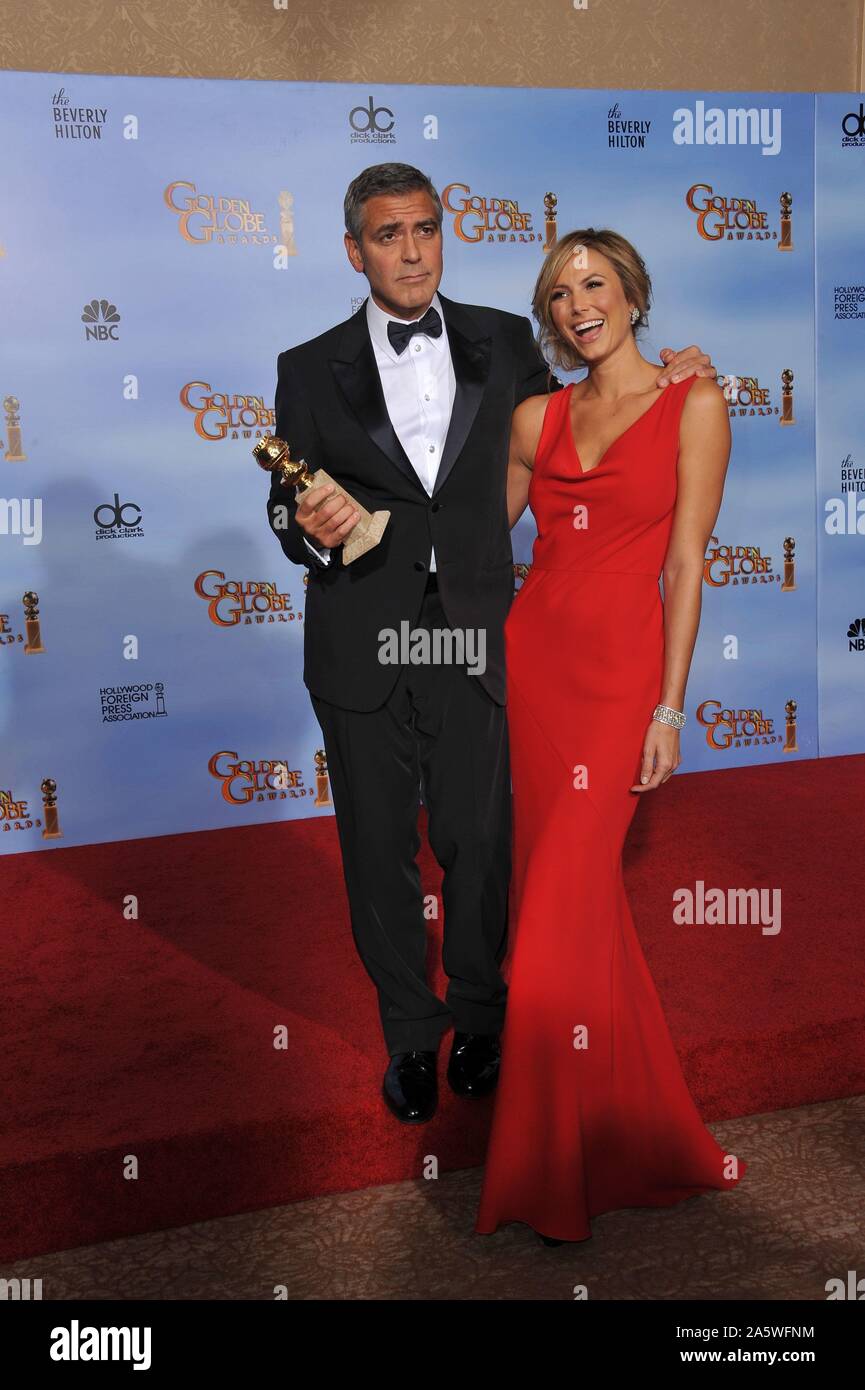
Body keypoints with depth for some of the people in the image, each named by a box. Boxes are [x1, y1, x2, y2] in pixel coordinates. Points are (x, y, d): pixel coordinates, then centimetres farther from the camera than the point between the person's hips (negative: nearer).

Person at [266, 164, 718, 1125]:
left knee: (479, 845, 8)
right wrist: (312, 529, -18)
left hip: (475, 639, 1)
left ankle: (478, 1017, 33)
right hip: (362, 649, 0)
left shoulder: (504, 342, 7)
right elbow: (289, 508, 6)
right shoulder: (310, 369, 3)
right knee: (381, 852, 10)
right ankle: (411, 1036, 31)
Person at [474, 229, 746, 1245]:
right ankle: (641, 1133, 25)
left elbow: (685, 564, -5)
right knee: (579, 896, 7)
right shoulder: (538, 416, 13)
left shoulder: (693, 405, 1)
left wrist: (669, 710, -9)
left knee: (563, 905, -10)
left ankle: (551, 1173, 5)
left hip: (618, 667, -4)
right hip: (529, 654, 5)